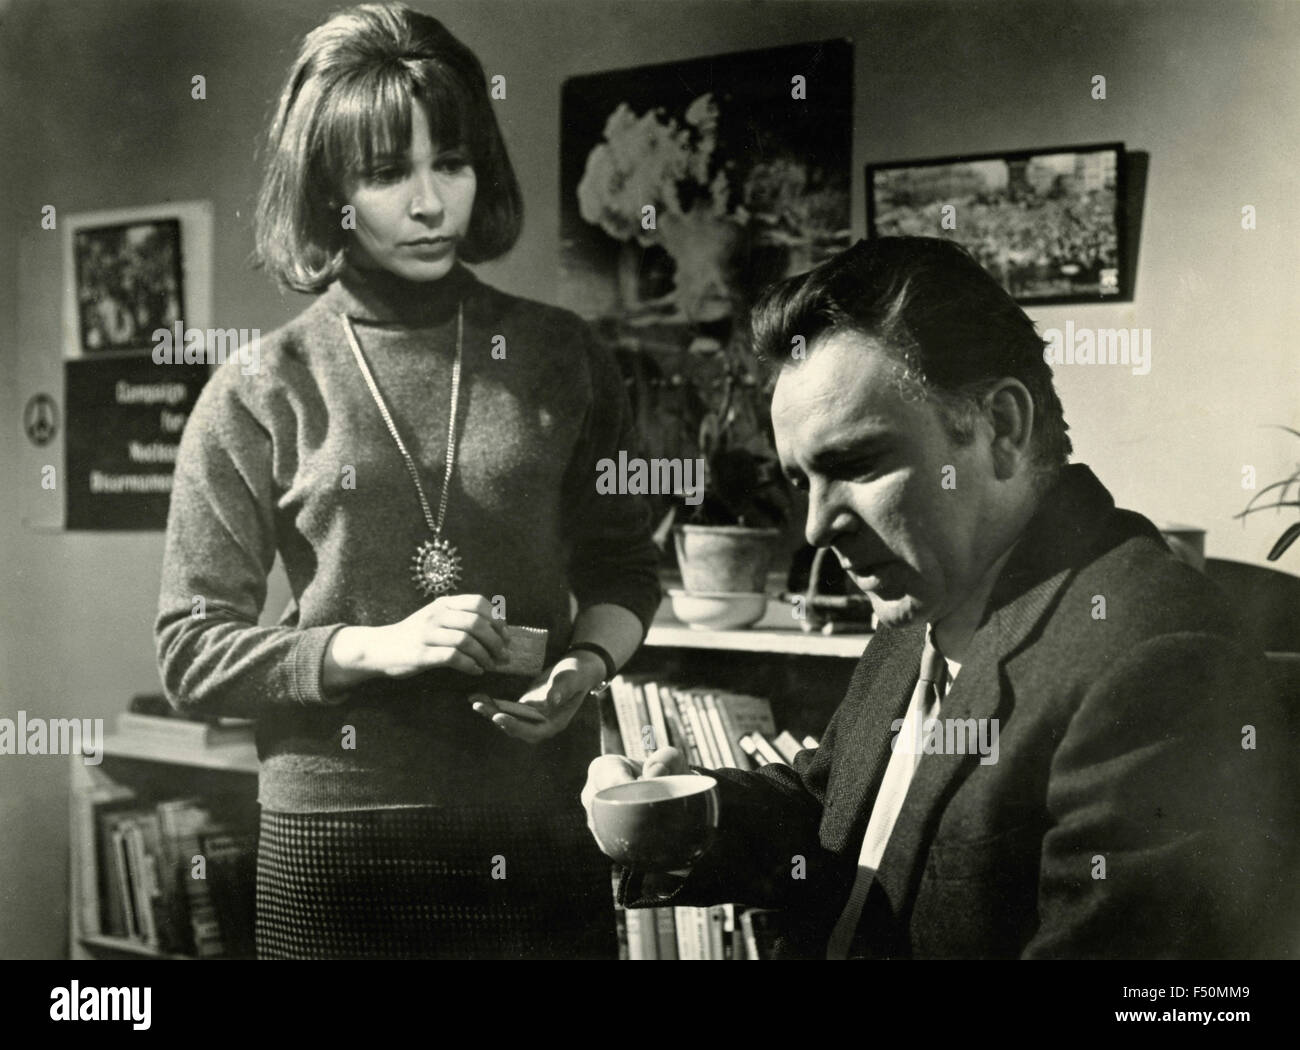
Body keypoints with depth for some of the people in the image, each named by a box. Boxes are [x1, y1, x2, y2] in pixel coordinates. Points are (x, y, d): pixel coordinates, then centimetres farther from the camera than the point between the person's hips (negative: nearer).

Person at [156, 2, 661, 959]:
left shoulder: (562, 359, 2)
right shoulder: (259, 397, -3)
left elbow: (623, 569, 13)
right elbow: (191, 653, -1)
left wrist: (586, 663, -7)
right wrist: (376, 647, -15)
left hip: (543, 832, 2)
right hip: (338, 841, -1)